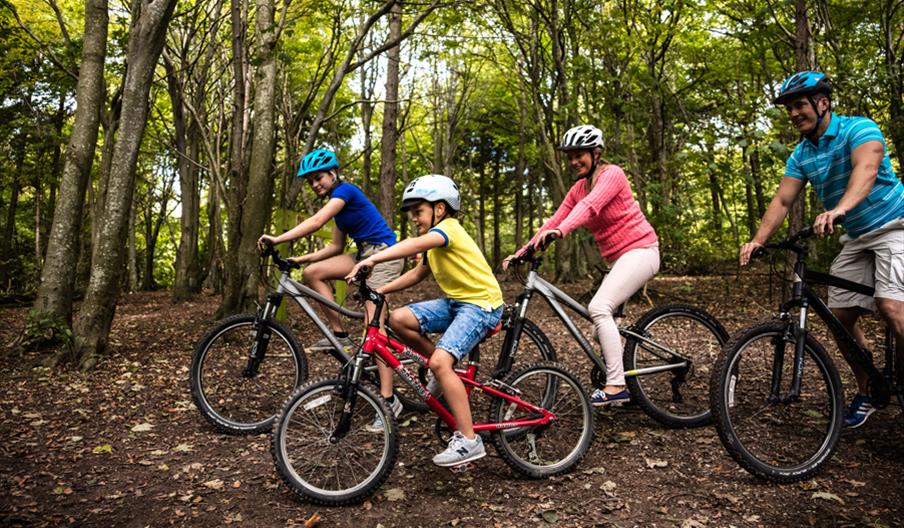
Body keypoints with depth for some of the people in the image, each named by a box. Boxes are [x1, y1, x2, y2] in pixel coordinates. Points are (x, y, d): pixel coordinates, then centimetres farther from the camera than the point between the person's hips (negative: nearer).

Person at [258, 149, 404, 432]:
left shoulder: (345, 190, -11)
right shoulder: (337, 203, 16)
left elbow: (315, 222, -26)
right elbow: (336, 246, 15)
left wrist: (278, 239, -29)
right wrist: (303, 258, 4)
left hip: (384, 254, -9)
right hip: (365, 256, 9)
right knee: (312, 272, -7)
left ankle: (389, 400, -8)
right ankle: (339, 335, 0)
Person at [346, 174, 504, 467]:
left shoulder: (449, 228, -16)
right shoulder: (435, 241, 15)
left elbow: (416, 244, -36)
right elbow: (417, 273, 16)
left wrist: (372, 259, -47)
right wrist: (381, 289, 3)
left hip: (482, 303, -9)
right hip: (455, 301, 9)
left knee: (440, 362, -24)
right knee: (399, 319, -6)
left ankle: (468, 441, -15)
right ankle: (447, 372, 11)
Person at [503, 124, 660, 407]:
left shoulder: (612, 174, -12)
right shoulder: (578, 188, 11)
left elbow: (590, 206, -32)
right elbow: (553, 222, 4)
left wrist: (561, 231, -49)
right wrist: (521, 252, -5)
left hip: (640, 250, -9)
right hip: (619, 257, 9)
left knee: (599, 307, -25)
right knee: (605, 329, 7)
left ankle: (616, 386, -22)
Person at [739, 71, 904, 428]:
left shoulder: (859, 129, -17)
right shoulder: (801, 154, 2)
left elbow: (866, 168, -37)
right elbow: (782, 200, -6)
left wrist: (840, 208, -56)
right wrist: (758, 241, -21)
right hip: (856, 239, 7)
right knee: (840, 315, 1)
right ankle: (866, 391, 19)